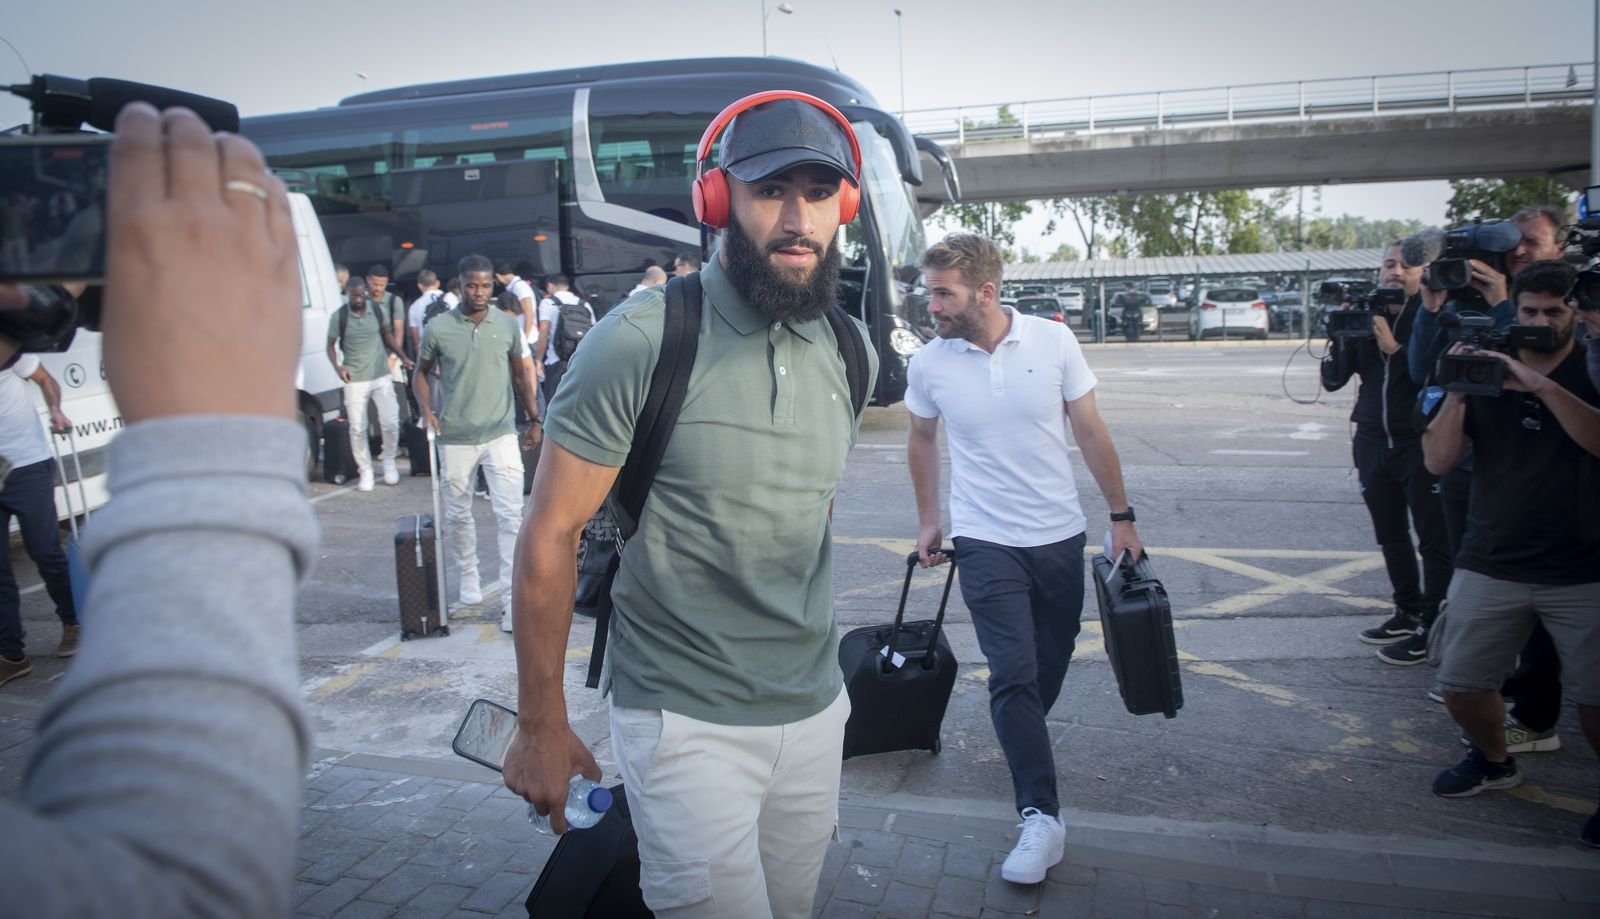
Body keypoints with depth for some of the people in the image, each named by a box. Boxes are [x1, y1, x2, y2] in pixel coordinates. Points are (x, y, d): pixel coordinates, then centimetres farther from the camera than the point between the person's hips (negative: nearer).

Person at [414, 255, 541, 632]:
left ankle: (511, 597, -6)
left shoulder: (508, 325, 2)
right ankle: (468, 582, 32)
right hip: (455, 437, 0)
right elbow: (422, 372, 10)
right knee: (458, 515, 12)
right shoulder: (439, 328, -2)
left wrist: (535, 420, 11)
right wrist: (426, 410, -6)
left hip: (500, 434, 0)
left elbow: (520, 375, 13)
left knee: (511, 514, -8)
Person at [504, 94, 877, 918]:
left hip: (816, 710, 6)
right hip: (687, 722, -6)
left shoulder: (846, 350, 4)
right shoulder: (640, 341, -16)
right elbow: (549, 537, -11)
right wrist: (541, 726, -8)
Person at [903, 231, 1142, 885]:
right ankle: (1041, 817, -2)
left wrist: (1121, 517, 1)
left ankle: (1021, 738, 42)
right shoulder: (928, 363, -8)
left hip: (1060, 535, 2)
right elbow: (922, 441, 10)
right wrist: (927, 521, 12)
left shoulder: (1053, 340, -9)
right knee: (1013, 674, -8)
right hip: (986, 542, -1)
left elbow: (1090, 432, -1)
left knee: (1051, 663, 14)